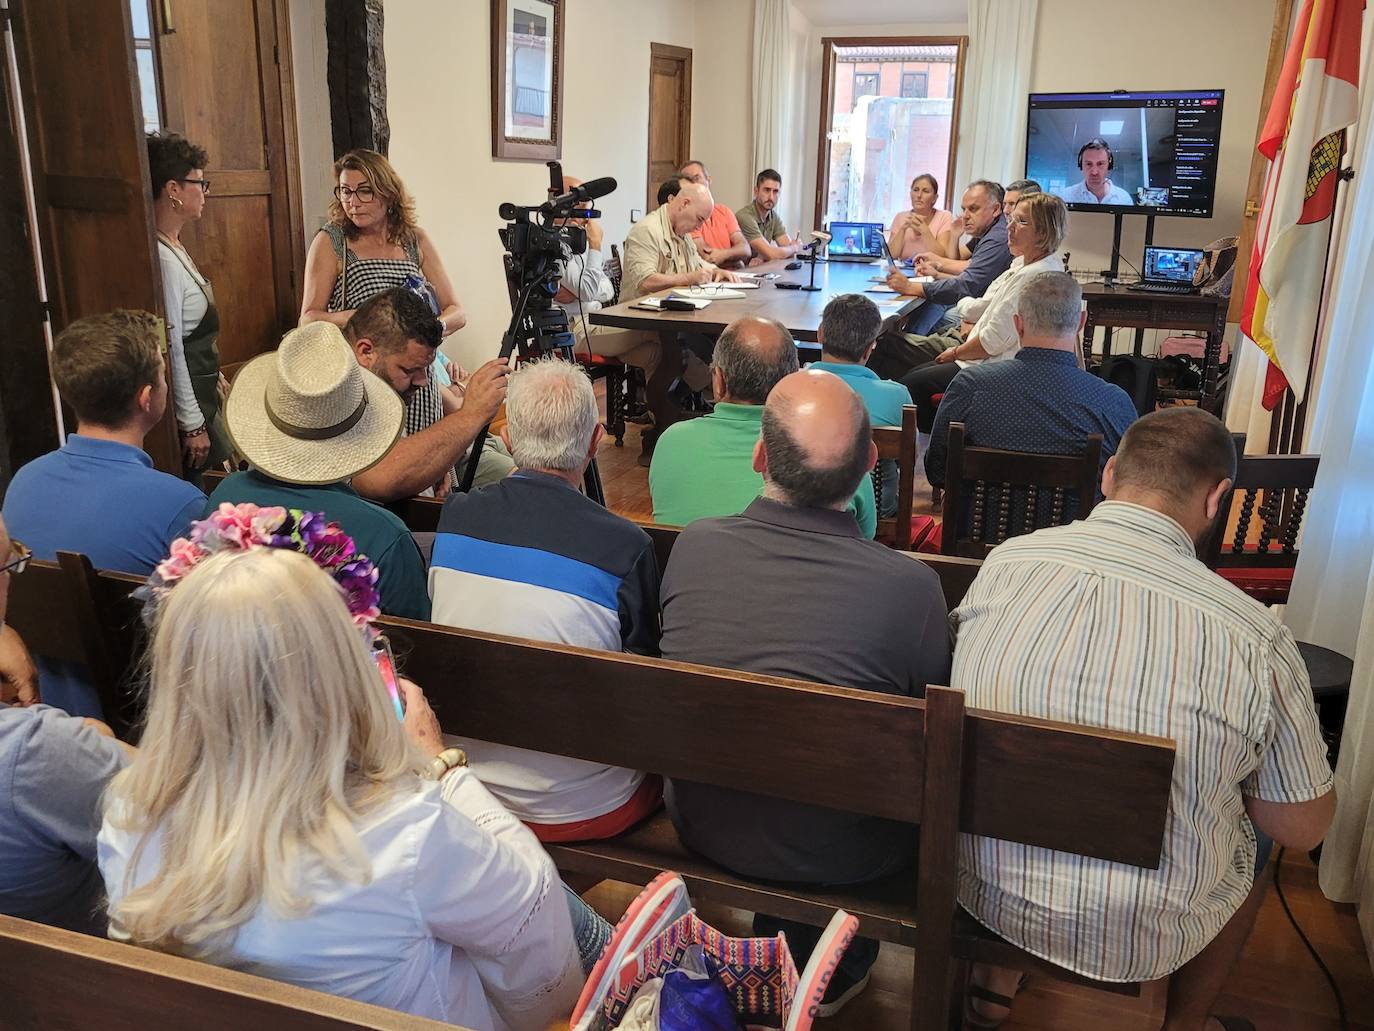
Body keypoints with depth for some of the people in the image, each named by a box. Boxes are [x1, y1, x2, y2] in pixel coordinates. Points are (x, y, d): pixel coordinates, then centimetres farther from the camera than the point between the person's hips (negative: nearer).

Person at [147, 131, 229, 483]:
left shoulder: (174, 248, 10)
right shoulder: (161, 259, -21)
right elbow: (169, 352, -22)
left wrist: (216, 381, 24)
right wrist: (193, 425, -18)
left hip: (200, 397, 10)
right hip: (184, 404, -10)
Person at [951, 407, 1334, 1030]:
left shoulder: (1005, 563, -12)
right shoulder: (1254, 637, -20)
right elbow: (1305, 829, -6)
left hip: (981, 892, 2)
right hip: (1140, 943, -2)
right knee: (1257, 827, 27)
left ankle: (995, 981, 40)